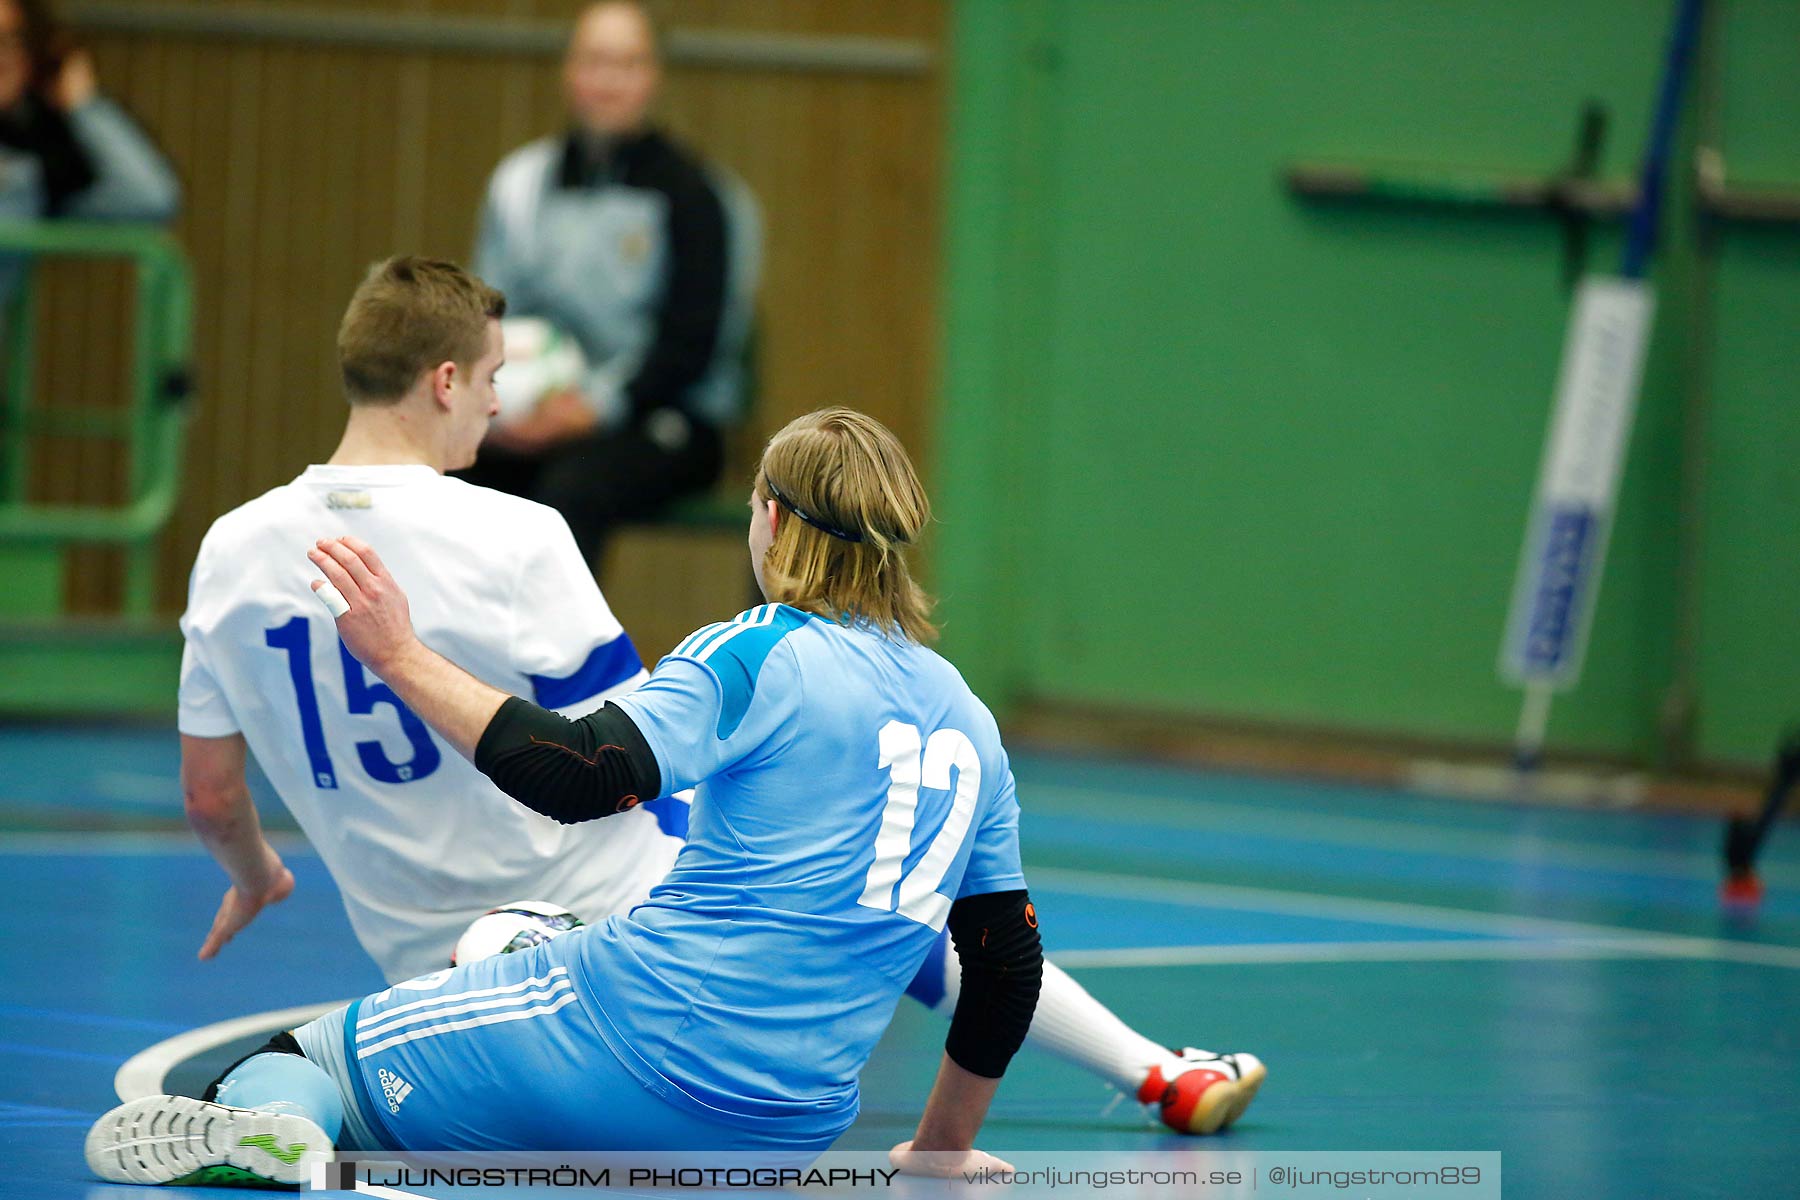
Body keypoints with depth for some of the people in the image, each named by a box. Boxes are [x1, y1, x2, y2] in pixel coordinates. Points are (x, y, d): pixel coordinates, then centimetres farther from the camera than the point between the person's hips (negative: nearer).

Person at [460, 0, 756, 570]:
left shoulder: (695, 195, -4)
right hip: (542, 414, 4)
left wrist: (597, 405, -19)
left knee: (572, 487, -37)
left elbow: (690, 346, -7)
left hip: (664, 421, -4)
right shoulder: (521, 183, 11)